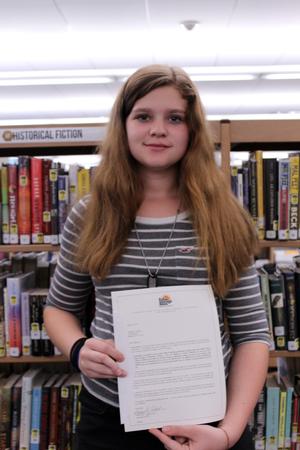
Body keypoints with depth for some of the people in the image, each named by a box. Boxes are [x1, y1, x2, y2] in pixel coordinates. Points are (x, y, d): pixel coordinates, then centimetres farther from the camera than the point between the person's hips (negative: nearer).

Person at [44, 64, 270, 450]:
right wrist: (78, 349, -12)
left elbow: (251, 332, -4)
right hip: (109, 419, 1)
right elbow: (59, 308, 9)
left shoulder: (223, 220, -6)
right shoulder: (88, 216, -2)